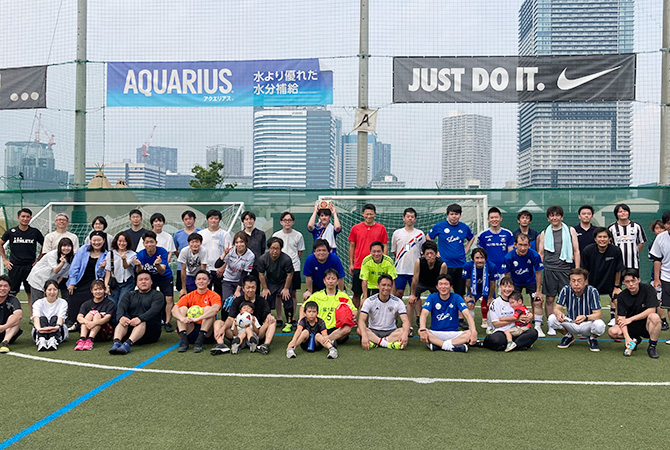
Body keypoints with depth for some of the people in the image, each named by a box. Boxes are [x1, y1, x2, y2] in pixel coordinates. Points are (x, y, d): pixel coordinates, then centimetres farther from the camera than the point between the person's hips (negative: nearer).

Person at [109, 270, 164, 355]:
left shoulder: (157, 295, 8)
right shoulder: (129, 295, 20)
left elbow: (154, 310, -13)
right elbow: (121, 307, 0)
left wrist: (140, 318, -33)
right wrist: (121, 317, -26)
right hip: (130, 327, 3)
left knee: (142, 322, -34)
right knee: (123, 321, -26)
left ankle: (128, 344, -56)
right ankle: (116, 342, -49)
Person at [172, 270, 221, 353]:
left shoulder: (213, 296, 1)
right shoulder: (189, 296, 9)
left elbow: (215, 308, -23)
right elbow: (174, 309, -7)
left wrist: (197, 318, -35)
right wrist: (182, 318, -30)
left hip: (207, 333, -2)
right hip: (190, 332, 3)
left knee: (208, 308, -21)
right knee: (183, 308, -12)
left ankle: (199, 342, -31)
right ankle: (183, 341, -25)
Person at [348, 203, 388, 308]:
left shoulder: (381, 228, 4)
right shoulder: (355, 228, 4)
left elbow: (385, 246, 7)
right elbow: (351, 246, 9)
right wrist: (351, 264, 4)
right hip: (358, 266, 0)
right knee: (357, 293, 6)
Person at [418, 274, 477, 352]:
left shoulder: (456, 298, -1)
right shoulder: (432, 298, -2)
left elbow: (467, 315, -13)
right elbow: (424, 314, -16)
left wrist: (473, 331, -33)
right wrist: (423, 329, -37)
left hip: (453, 334, 1)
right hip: (435, 333, -1)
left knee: (470, 333, -27)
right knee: (420, 332, -31)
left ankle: (438, 345, -31)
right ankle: (451, 346, -34)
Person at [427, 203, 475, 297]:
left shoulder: (464, 227, 5)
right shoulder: (439, 226, -3)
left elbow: (472, 238, 24)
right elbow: (428, 237, 10)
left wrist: (466, 250, 11)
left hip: (460, 265, 3)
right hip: (445, 264, -2)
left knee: (460, 294, 8)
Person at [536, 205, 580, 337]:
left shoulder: (570, 231, 9)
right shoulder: (544, 234, 11)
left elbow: (576, 251, 8)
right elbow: (540, 254, 13)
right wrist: (539, 272, 6)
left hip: (566, 269, -1)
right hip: (549, 269, 1)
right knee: (549, 299, 1)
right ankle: (551, 326, 12)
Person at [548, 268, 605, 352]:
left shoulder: (592, 291, -20)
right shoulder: (566, 290, -14)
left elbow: (597, 314, -24)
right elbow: (556, 308, -14)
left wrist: (585, 317, -47)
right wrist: (559, 313, -41)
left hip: (587, 324, -2)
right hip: (571, 323, 2)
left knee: (599, 325, -36)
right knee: (552, 319, -24)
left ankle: (593, 339, 4)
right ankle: (568, 336, 8)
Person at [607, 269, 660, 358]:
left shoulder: (648, 289, -13)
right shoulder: (622, 296, -8)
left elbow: (651, 310, -21)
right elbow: (622, 318, -13)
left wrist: (630, 319, -21)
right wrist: (627, 337, -29)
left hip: (646, 325, -3)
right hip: (632, 327, 3)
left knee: (654, 317, -36)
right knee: (612, 332, -23)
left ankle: (652, 347, -17)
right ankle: (635, 340, 5)